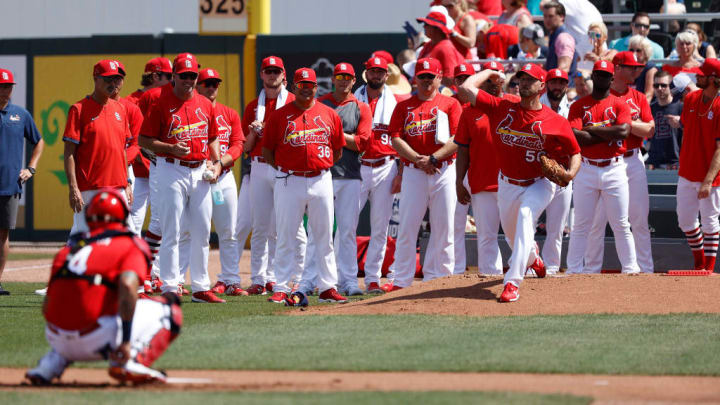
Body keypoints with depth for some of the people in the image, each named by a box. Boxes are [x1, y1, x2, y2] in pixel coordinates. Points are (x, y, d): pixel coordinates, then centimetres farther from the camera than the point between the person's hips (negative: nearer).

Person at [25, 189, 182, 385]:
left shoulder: (68, 248, 21)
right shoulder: (132, 244, 5)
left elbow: (47, 306, 16)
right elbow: (127, 285, -16)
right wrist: (126, 341, -17)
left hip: (57, 339, 6)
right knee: (169, 308, 9)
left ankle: (48, 367, 16)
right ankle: (131, 363, -12)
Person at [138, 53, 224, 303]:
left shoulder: (205, 105, 11)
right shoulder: (161, 104, -5)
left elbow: (212, 138, 20)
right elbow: (144, 140, -5)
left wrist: (216, 163, 5)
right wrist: (171, 148, -19)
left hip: (200, 172, 5)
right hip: (172, 171, -5)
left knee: (202, 232, 8)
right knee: (171, 232, -5)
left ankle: (201, 288, 14)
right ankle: (170, 287, -2)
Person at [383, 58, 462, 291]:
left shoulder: (450, 104, 7)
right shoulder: (404, 106, 12)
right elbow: (396, 139, 2)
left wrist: (433, 159, -14)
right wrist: (419, 159, -11)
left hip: (443, 170, -1)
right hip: (413, 173, 1)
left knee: (443, 227, 0)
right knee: (407, 227, -3)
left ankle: (438, 276, 6)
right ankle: (402, 279, 0)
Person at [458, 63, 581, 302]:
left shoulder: (556, 122, -12)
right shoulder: (502, 109, -7)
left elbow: (575, 152, 0)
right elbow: (466, 89, -12)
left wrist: (570, 173, -20)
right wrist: (489, 73, 0)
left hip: (539, 184, -4)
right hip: (508, 183, 4)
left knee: (525, 217, -31)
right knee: (511, 230, 19)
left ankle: (513, 282, -35)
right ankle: (532, 257, 58)